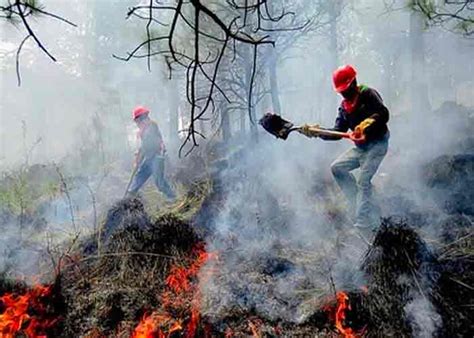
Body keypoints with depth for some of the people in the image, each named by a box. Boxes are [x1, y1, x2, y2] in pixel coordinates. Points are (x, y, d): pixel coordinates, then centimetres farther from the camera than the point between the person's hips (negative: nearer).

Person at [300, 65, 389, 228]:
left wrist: (365, 125, -40)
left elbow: (383, 114, -25)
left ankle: (363, 222, -10)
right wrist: (317, 133, -9)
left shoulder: (367, 94, -12)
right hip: (361, 147, 8)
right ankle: (358, 201, 7)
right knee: (337, 167, 4)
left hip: (377, 143, -8)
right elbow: (338, 131, 5)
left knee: (363, 181, -15)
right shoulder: (344, 106, 10)